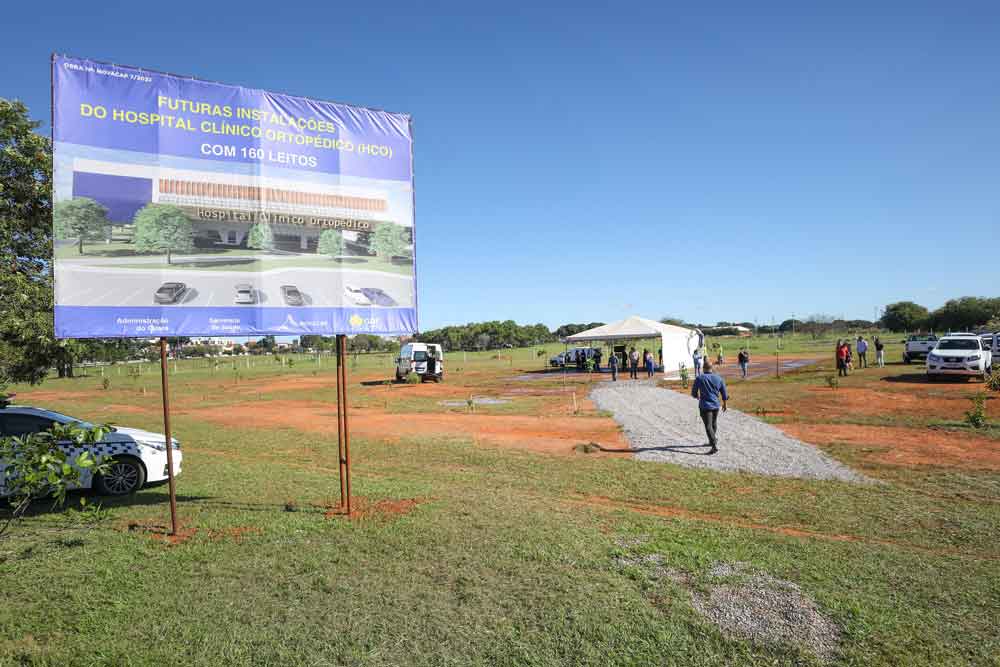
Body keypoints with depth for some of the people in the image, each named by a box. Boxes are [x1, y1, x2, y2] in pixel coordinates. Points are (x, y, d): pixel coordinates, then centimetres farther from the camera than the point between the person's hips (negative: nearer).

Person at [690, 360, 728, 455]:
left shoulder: (699, 378, -10)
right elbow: (724, 394, 8)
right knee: (714, 424, 24)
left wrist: (698, 397, 22)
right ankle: (713, 440, 41)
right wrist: (724, 404, 24)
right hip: (716, 405, 5)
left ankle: (714, 445, -17)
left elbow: (694, 393, -1)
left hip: (705, 406, -5)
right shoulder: (719, 378, 0)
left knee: (708, 426, -6)